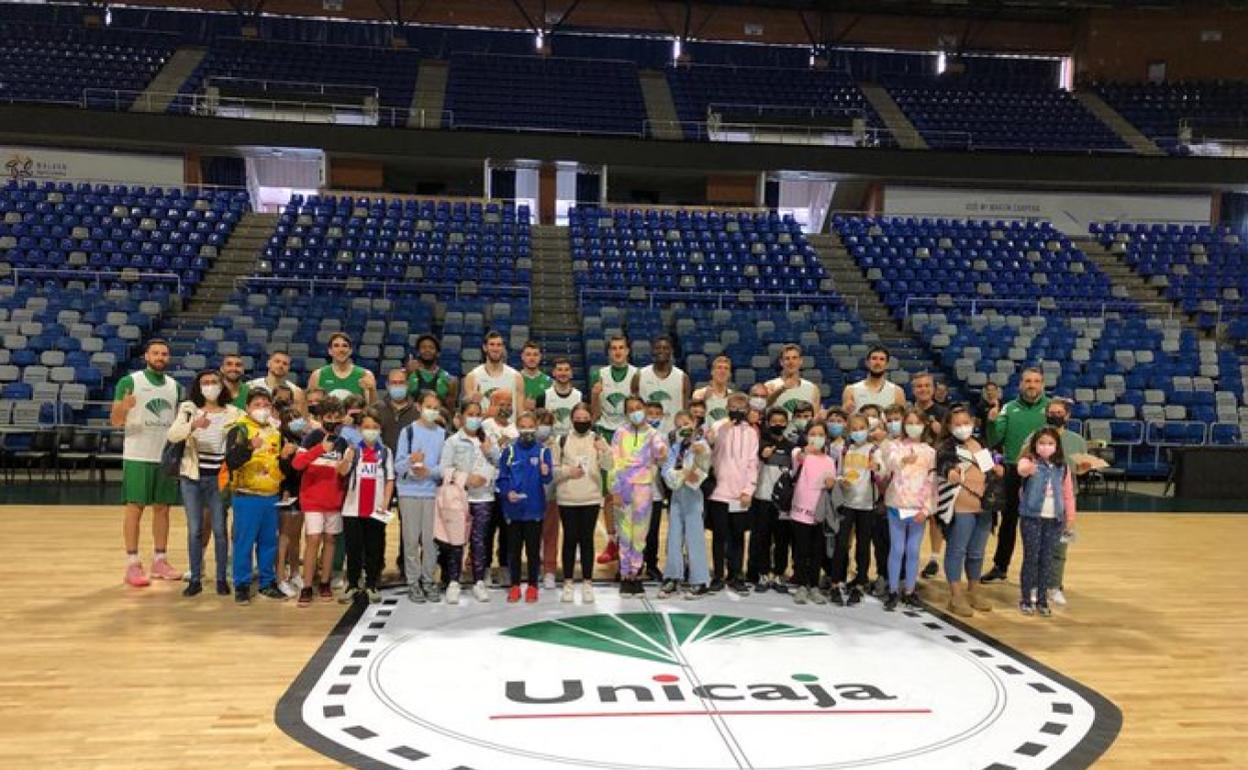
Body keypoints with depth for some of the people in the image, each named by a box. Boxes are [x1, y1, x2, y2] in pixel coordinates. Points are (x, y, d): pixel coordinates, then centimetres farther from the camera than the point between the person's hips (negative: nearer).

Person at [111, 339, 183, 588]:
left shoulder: (176, 386, 11)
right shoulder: (129, 382, -3)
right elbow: (115, 421, -6)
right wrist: (123, 407, -26)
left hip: (167, 457, 5)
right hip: (137, 456, -4)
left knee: (162, 508, 8)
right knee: (135, 508, 0)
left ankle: (160, 561, 17)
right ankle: (132, 564, 6)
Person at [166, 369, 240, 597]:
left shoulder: (232, 413, 0)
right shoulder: (188, 408, 0)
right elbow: (171, 435, -15)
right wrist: (193, 425, -34)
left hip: (218, 478, -1)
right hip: (191, 476, 1)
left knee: (220, 529, 3)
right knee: (195, 530, 6)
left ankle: (221, 579, 13)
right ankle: (195, 579, 16)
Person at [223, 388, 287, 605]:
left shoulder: (276, 430, 12)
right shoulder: (239, 429, -6)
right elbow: (231, 461, -19)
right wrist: (250, 447, -33)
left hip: (272, 496, 6)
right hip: (246, 497, -6)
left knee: (269, 542, 12)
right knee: (244, 542, -1)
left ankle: (268, 582, 22)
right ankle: (242, 585, 9)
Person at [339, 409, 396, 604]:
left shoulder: (385, 452, 7)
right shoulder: (353, 449, 3)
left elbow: (390, 480, 6)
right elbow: (342, 472, -14)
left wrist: (385, 503, -6)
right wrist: (347, 459, -36)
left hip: (376, 510, 1)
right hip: (353, 508, -1)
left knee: (374, 549, 5)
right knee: (353, 549, 4)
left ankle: (371, 586, 15)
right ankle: (352, 586, 14)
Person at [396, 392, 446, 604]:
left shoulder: (443, 434, 8)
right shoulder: (408, 431, 2)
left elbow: (445, 466, 4)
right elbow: (398, 464, -3)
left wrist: (429, 471, -14)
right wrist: (410, 462, -24)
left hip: (433, 492, 2)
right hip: (410, 492, -2)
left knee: (430, 539, 4)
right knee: (411, 539, 1)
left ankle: (428, 580, 16)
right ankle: (413, 582, 9)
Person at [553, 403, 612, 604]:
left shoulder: (597, 439, 2)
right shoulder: (562, 440, 3)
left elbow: (607, 465, -10)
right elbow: (553, 468, 4)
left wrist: (605, 451, -30)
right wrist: (567, 471, -13)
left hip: (591, 498, 0)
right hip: (567, 499, 0)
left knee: (587, 539, 4)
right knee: (570, 538, 5)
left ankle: (587, 583, 11)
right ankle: (568, 583, 14)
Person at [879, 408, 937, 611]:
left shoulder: (930, 452, 8)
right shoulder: (894, 446, 2)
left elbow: (932, 483, 5)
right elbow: (889, 465, -20)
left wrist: (926, 509, -5)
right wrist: (903, 460, -42)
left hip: (918, 509, 2)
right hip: (897, 506, -2)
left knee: (913, 551, 7)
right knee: (897, 550, 1)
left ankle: (909, 591, 17)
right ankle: (892, 592, 9)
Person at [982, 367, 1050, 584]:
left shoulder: (1050, 407, -2)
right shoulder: (1009, 408, 4)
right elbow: (994, 440, -1)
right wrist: (992, 422, -18)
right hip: (1013, 471, 2)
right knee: (1008, 520, 11)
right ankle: (1000, 566, 21)